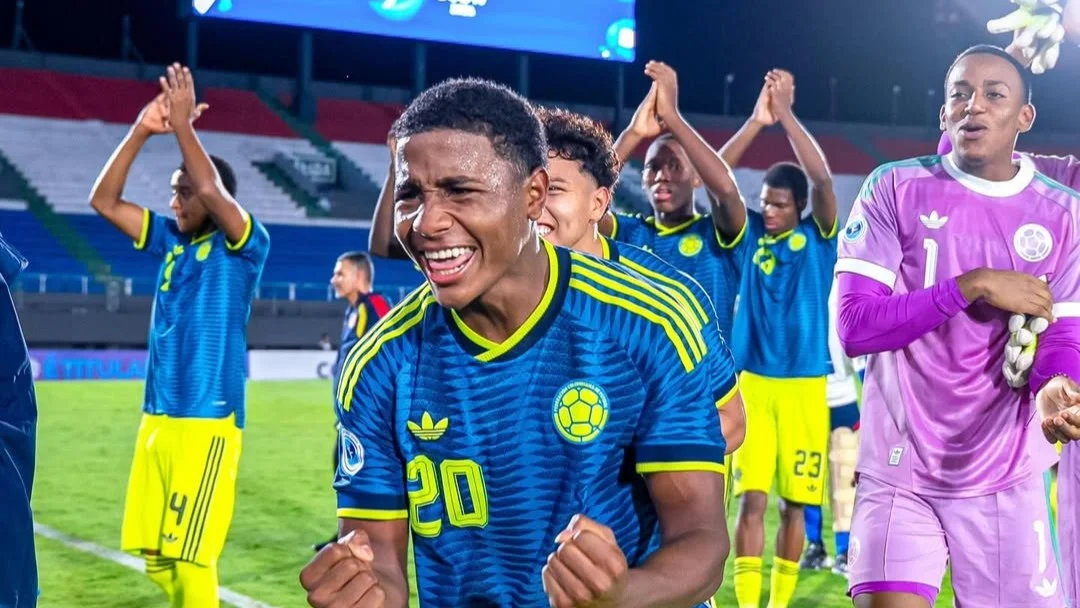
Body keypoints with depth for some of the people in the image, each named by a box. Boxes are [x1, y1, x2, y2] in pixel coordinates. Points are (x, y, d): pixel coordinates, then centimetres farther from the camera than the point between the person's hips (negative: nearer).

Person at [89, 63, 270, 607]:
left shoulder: (245, 246, -5)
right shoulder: (171, 240, 13)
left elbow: (213, 191, -24)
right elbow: (104, 200, 9)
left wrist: (182, 125, -18)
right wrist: (142, 130, 0)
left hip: (207, 419, -7)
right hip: (158, 415, 7)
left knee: (189, 556, -8)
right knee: (154, 552, 10)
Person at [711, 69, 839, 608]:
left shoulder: (817, 238, 2)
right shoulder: (747, 235, 3)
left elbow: (823, 180, -15)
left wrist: (787, 115, -20)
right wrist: (755, 122, -21)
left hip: (805, 386, 0)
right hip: (752, 381, 0)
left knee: (794, 502, 7)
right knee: (752, 497, -7)